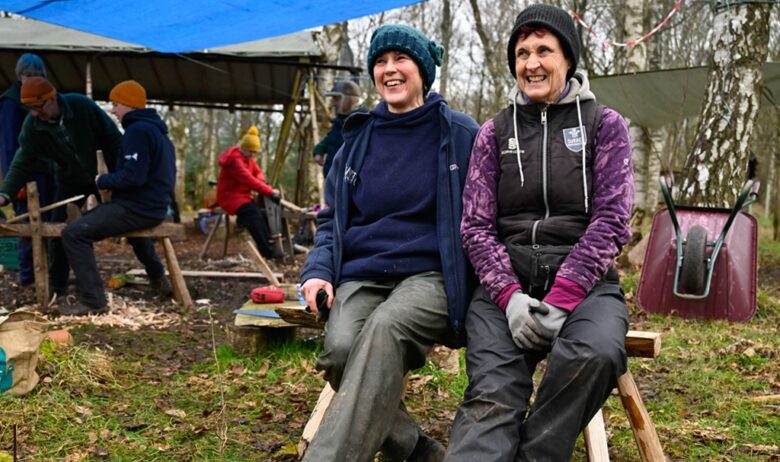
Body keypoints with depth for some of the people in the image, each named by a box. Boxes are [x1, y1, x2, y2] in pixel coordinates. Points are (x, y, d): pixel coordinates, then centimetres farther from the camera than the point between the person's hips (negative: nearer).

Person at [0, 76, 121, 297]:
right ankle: (57, 285, 7)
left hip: (101, 175, -2)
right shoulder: (31, 127, -17)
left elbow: (111, 137, -17)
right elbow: (23, 163, -17)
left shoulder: (82, 105, -25)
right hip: (69, 182, 2)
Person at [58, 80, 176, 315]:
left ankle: (92, 300, -17)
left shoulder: (137, 130, -16)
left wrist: (103, 181, -9)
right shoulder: (156, 129, 15)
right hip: (155, 206, 11)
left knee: (74, 233, -15)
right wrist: (110, 180, 14)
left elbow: (133, 177, -25)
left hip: (138, 208, -10)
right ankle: (158, 280, 42)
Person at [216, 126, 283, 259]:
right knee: (253, 213, -33)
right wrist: (270, 192, -33)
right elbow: (248, 180, -30)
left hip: (243, 195, 10)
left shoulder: (248, 157, 11)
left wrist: (261, 181, -12)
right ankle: (268, 249, -38)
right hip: (229, 196, -9)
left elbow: (257, 172, 16)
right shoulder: (235, 159, -20)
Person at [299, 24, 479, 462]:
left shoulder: (459, 133, 5)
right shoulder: (359, 137, 15)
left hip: (430, 275, -3)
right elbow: (330, 218, 19)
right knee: (340, 348, -29)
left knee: (386, 327, -37)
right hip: (360, 277, 3)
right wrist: (319, 270, 0)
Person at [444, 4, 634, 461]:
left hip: (584, 280, -1)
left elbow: (611, 219, -2)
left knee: (594, 354, -36)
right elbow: (476, 226, 6)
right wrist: (509, 296, -13)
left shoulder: (605, 124, 9)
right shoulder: (495, 131, 14)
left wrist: (561, 300, -15)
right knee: (494, 394, -27)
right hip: (507, 280, 1)